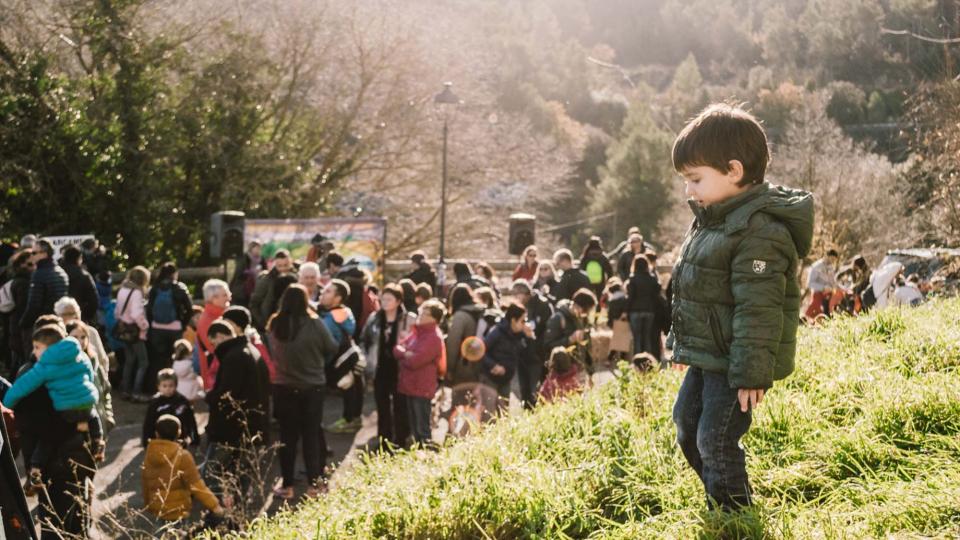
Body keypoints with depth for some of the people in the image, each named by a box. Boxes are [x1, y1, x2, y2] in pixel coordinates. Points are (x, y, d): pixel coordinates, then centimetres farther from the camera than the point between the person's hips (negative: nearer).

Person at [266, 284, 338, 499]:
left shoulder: (274, 324, -9)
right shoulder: (314, 324, -14)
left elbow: (272, 351, 2)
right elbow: (331, 348, -3)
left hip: (284, 387, 1)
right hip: (313, 386, -1)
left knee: (287, 436, 10)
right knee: (311, 434, 10)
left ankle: (287, 485, 14)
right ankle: (313, 484, 13)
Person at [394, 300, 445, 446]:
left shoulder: (434, 338, -16)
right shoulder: (417, 332, 12)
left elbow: (414, 361, -23)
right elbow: (397, 349, 9)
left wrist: (403, 353, -4)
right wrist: (408, 355, -11)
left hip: (421, 389, -9)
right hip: (409, 386, 9)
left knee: (422, 431, -4)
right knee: (414, 429, 17)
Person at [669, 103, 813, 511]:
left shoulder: (759, 232, -24)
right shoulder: (711, 220, 9)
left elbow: (758, 310, -26)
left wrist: (750, 374, -25)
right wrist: (686, 345, 24)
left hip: (733, 363, -10)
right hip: (705, 357, 10)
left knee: (716, 442, -6)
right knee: (686, 424, 20)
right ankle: (719, 500, 36)